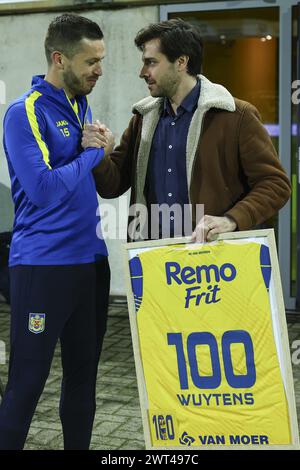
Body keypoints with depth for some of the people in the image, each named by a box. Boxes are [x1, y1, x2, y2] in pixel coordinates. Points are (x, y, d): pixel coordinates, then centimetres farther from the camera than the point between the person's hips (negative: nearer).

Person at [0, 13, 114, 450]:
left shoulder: (83, 106, 12)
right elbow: (43, 188, -22)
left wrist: (100, 150, 0)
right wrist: (94, 153, -11)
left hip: (91, 259, 8)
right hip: (43, 263, -7)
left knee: (83, 375, 14)